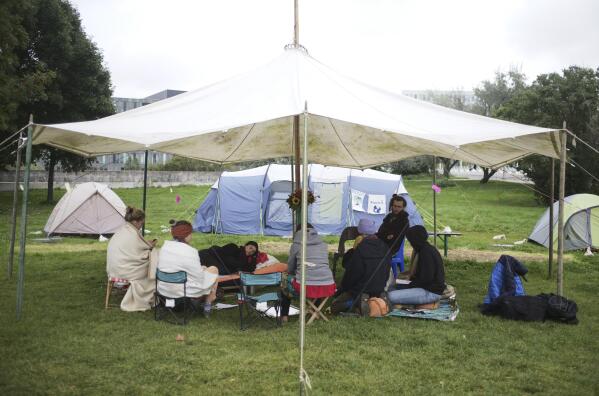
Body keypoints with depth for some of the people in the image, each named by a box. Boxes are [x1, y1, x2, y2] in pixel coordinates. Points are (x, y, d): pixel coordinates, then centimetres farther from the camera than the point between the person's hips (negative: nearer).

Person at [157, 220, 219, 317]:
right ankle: (208, 304, 26)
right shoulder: (190, 251, -24)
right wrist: (202, 269, 6)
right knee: (213, 270, 15)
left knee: (202, 269, 26)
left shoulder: (165, 246, -4)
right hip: (184, 291, -7)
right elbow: (199, 278, -17)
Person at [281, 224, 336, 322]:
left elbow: (290, 269, 15)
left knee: (288, 279, 27)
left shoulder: (296, 245, 6)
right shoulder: (323, 245, 15)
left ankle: (284, 316, 30)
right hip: (327, 287, 3)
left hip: (306, 288, -3)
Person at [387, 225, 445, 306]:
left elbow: (426, 278, -21)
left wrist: (407, 286, -12)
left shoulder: (426, 252, -18)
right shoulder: (428, 249, 13)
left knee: (391, 296, -24)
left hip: (431, 292, -11)